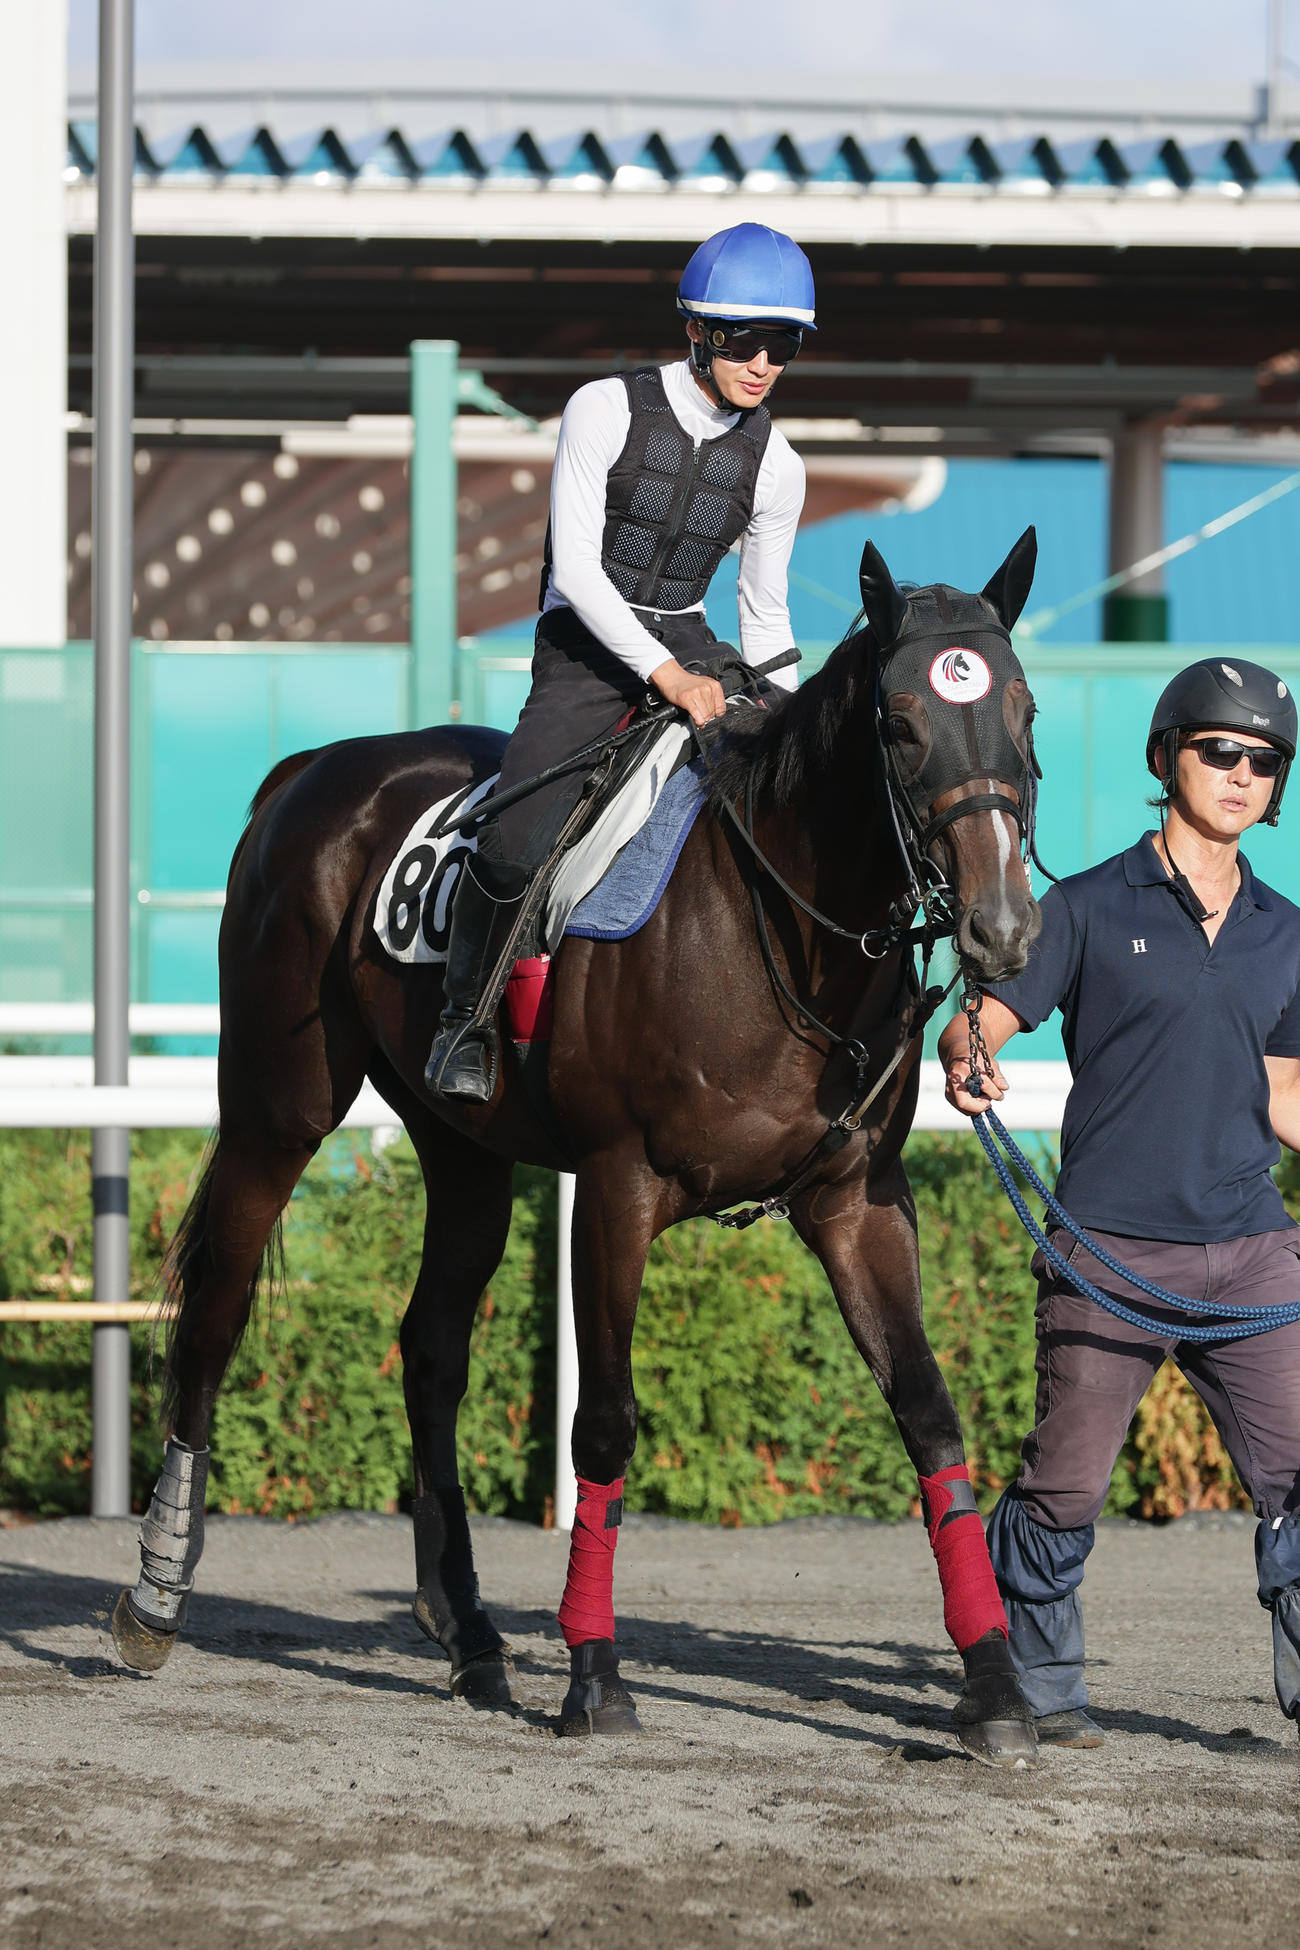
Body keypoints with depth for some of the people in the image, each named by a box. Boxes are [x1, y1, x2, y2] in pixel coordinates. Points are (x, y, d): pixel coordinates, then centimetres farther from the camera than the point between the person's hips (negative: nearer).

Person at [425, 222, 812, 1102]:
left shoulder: (775, 466, 2)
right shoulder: (606, 411, -11)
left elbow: (766, 613, 13)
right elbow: (574, 568, -16)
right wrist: (665, 675, -24)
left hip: (691, 654, 4)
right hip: (586, 647, -4)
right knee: (516, 847, -25)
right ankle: (463, 1016, 0)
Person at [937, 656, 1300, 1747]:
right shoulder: (1092, 909, 1)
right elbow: (983, 1017, -4)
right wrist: (967, 1067, -25)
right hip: (1110, 1252, -3)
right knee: (1066, 1483, 1)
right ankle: (1039, 1684, 17)